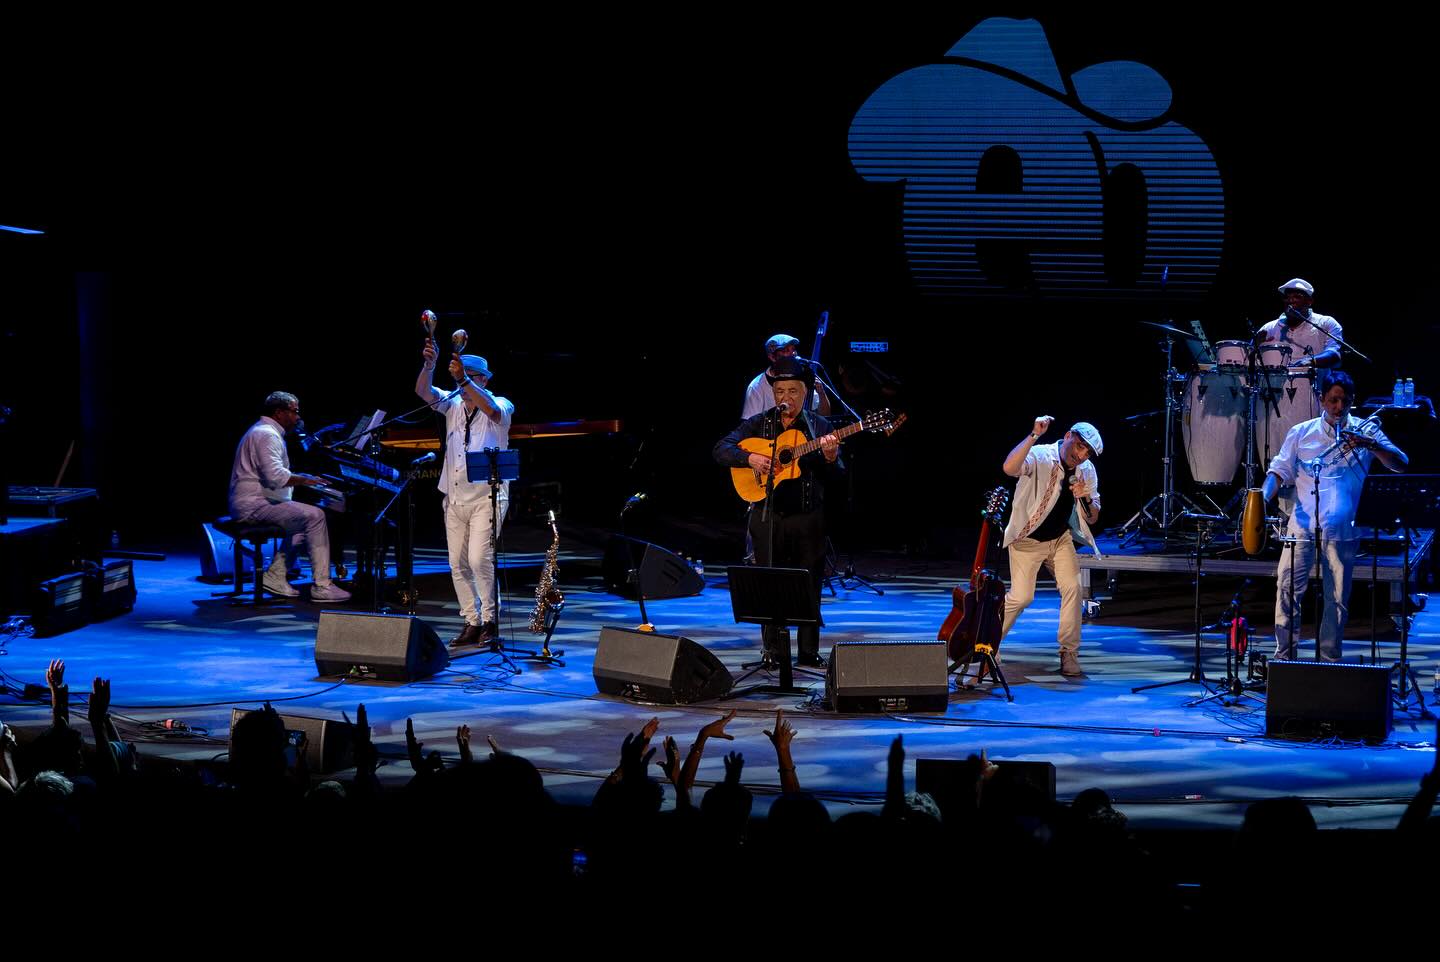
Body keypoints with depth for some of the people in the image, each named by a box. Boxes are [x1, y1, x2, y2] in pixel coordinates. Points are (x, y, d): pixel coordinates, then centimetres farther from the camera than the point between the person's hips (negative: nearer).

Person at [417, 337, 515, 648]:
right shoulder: (453, 405, 10)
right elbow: (423, 391, -7)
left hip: (487, 497, -6)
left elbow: (493, 411, -28)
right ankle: (473, 623, 14)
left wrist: (464, 379, -35)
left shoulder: (501, 405, -3)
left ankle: (491, 621, -4)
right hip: (454, 497, 6)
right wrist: (429, 364, -26)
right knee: (458, 564, 6)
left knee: (479, 559, -16)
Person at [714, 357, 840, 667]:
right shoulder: (758, 424, 4)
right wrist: (750, 458, -20)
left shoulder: (819, 427, 5)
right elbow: (721, 449, -4)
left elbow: (835, 476, 1)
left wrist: (830, 458, -21)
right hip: (768, 516, 0)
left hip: (808, 517, 0)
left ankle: (809, 652, 10)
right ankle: (773, 652, 9)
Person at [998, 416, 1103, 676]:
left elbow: (1092, 519, 2)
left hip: (1061, 538, 5)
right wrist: (1034, 435, -49)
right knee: (1021, 596, -12)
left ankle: (1069, 654, -2)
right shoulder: (1040, 457, -22)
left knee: (1072, 587, -14)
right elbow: (1009, 468, -45)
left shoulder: (1087, 471, -4)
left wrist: (1086, 499, -20)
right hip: (1027, 539, -5)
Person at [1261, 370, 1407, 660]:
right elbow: (1279, 471, 8)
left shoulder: (1365, 431, 4)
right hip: (1302, 525, 1)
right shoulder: (1302, 433, 8)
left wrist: (1370, 445, -23)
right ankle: (1284, 655, 2)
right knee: (1288, 588, -7)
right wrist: (1263, 498, -12)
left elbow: (1401, 465, -6)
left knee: (1337, 598, 4)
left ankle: (1329, 660, 15)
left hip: (1341, 529, 0)